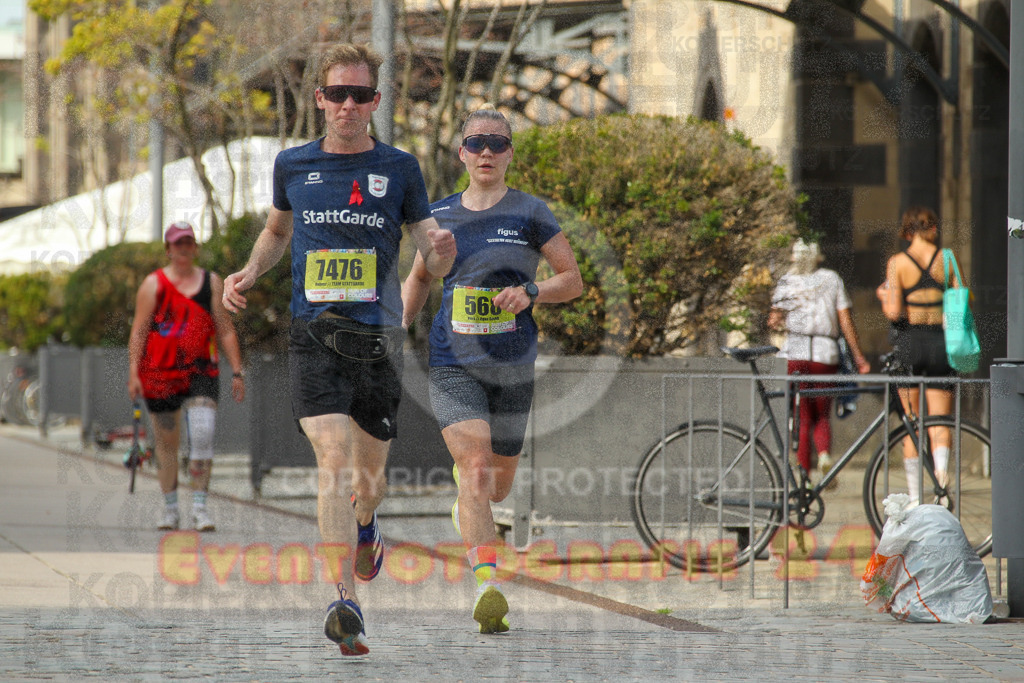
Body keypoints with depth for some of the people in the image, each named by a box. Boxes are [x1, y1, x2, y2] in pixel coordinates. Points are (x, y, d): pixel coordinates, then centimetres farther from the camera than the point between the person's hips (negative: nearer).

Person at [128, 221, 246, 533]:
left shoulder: (212, 283, 9)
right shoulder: (154, 284, 3)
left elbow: (225, 330, 11)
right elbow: (139, 331, 1)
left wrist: (236, 372, 4)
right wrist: (133, 372, -8)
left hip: (201, 372, 1)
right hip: (161, 373, 0)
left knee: (203, 436, -16)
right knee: (166, 442, 7)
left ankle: (199, 506, -12)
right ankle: (170, 507, 20)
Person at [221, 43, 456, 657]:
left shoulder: (399, 168, 4)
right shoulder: (293, 165, 8)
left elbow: (433, 260, 6)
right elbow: (277, 230, 27)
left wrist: (442, 250, -18)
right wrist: (249, 274, 9)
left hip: (378, 336, 1)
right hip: (314, 334, -1)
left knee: (370, 473, 12)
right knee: (335, 459, -19)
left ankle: (365, 526, 49)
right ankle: (346, 603, -26)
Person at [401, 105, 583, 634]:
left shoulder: (529, 214, -1)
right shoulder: (440, 215, 7)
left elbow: (573, 280, 3)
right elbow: (419, 277, 22)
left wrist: (531, 292, -15)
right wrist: (400, 327, 7)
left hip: (512, 366, 0)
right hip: (452, 364, 0)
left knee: (498, 484, 13)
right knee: (476, 466, -20)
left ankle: (465, 508, 51)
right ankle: (488, 586, -27)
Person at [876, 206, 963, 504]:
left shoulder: (897, 262, -5)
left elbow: (893, 312, -12)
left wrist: (882, 295, 8)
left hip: (908, 343, -1)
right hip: (940, 342, 1)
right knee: (940, 422, 6)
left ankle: (915, 496, 8)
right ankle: (942, 474, -23)